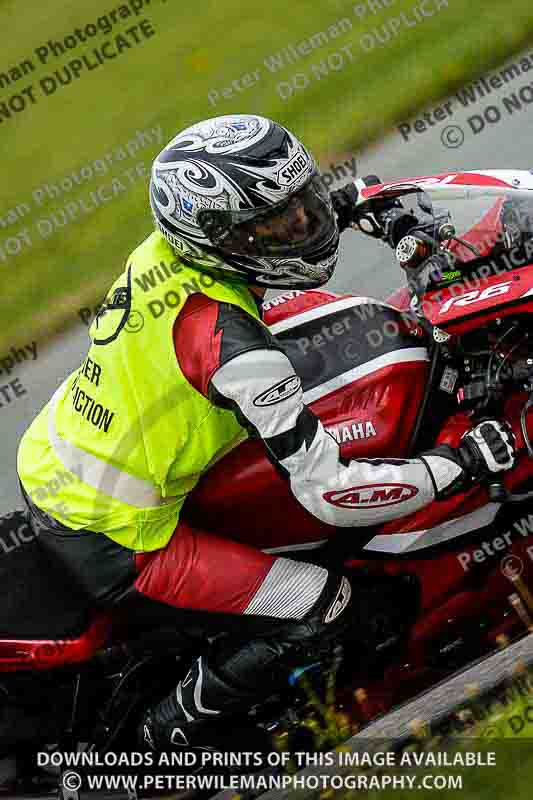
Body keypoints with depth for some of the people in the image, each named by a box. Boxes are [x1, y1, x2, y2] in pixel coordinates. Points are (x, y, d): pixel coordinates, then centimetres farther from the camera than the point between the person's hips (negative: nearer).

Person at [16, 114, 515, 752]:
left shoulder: (166, 248, -6)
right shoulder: (232, 342, -30)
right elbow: (330, 493, -27)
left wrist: (343, 205, 18)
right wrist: (468, 459, -19)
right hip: (111, 539, -9)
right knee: (329, 604, -7)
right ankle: (175, 727, 11)